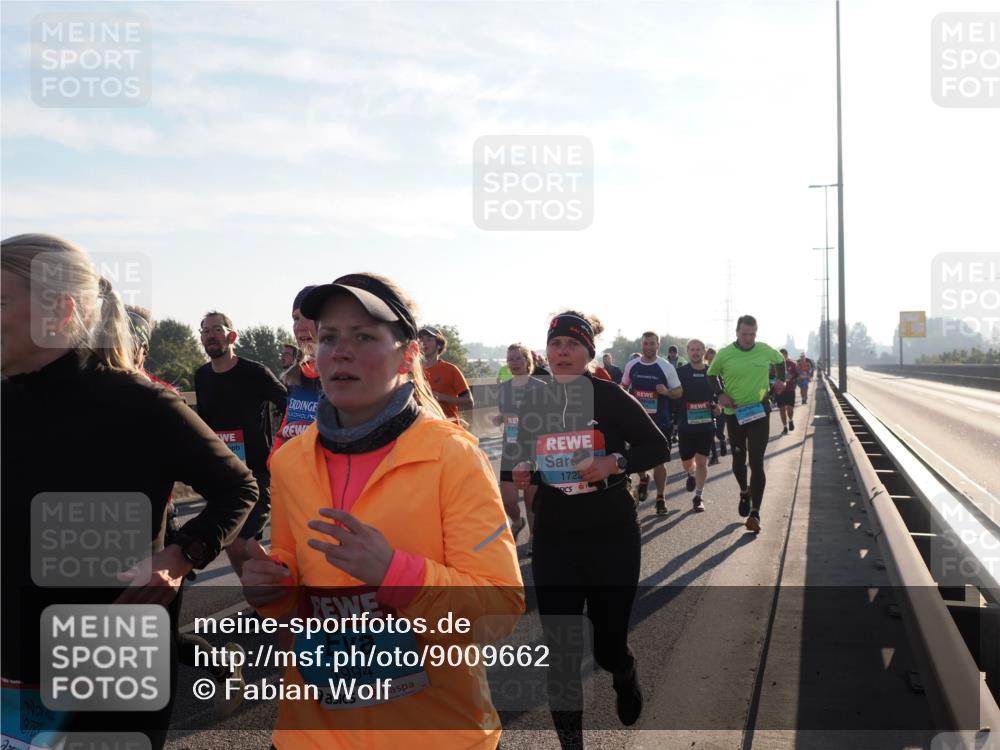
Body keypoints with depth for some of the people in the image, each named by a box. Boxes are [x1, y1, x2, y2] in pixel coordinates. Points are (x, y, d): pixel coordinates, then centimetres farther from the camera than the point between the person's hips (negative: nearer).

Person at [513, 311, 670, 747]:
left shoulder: (611, 398, -8)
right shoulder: (533, 404, 2)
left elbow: (658, 448, -4)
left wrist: (615, 463, -20)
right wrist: (523, 474, -8)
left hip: (611, 536, -2)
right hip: (553, 540, 2)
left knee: (608, 646, 8)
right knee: (561, 652, 1)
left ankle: (625, 676, 46)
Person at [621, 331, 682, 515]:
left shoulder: (666, 367, -4)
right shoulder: (631, 365, 3)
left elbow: (678, 392, 2)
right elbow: (623, 388, 17)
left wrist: (666, 391, -18)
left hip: (660, 421, -2)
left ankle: (661, 498, 14)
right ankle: (643, 480, 40)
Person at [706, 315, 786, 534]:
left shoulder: (765, 351, -4)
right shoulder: (724, 354, -8)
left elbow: (780, 361, 18)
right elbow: (712, 374, 9)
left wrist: (780, 380, 4)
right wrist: (720, 394, -6)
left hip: (759, 412, -1)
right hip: (734, 413, 1)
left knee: (756, 462, -7)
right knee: (738, 460, 13)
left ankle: (755, 512, -4)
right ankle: (744, 492, 43)